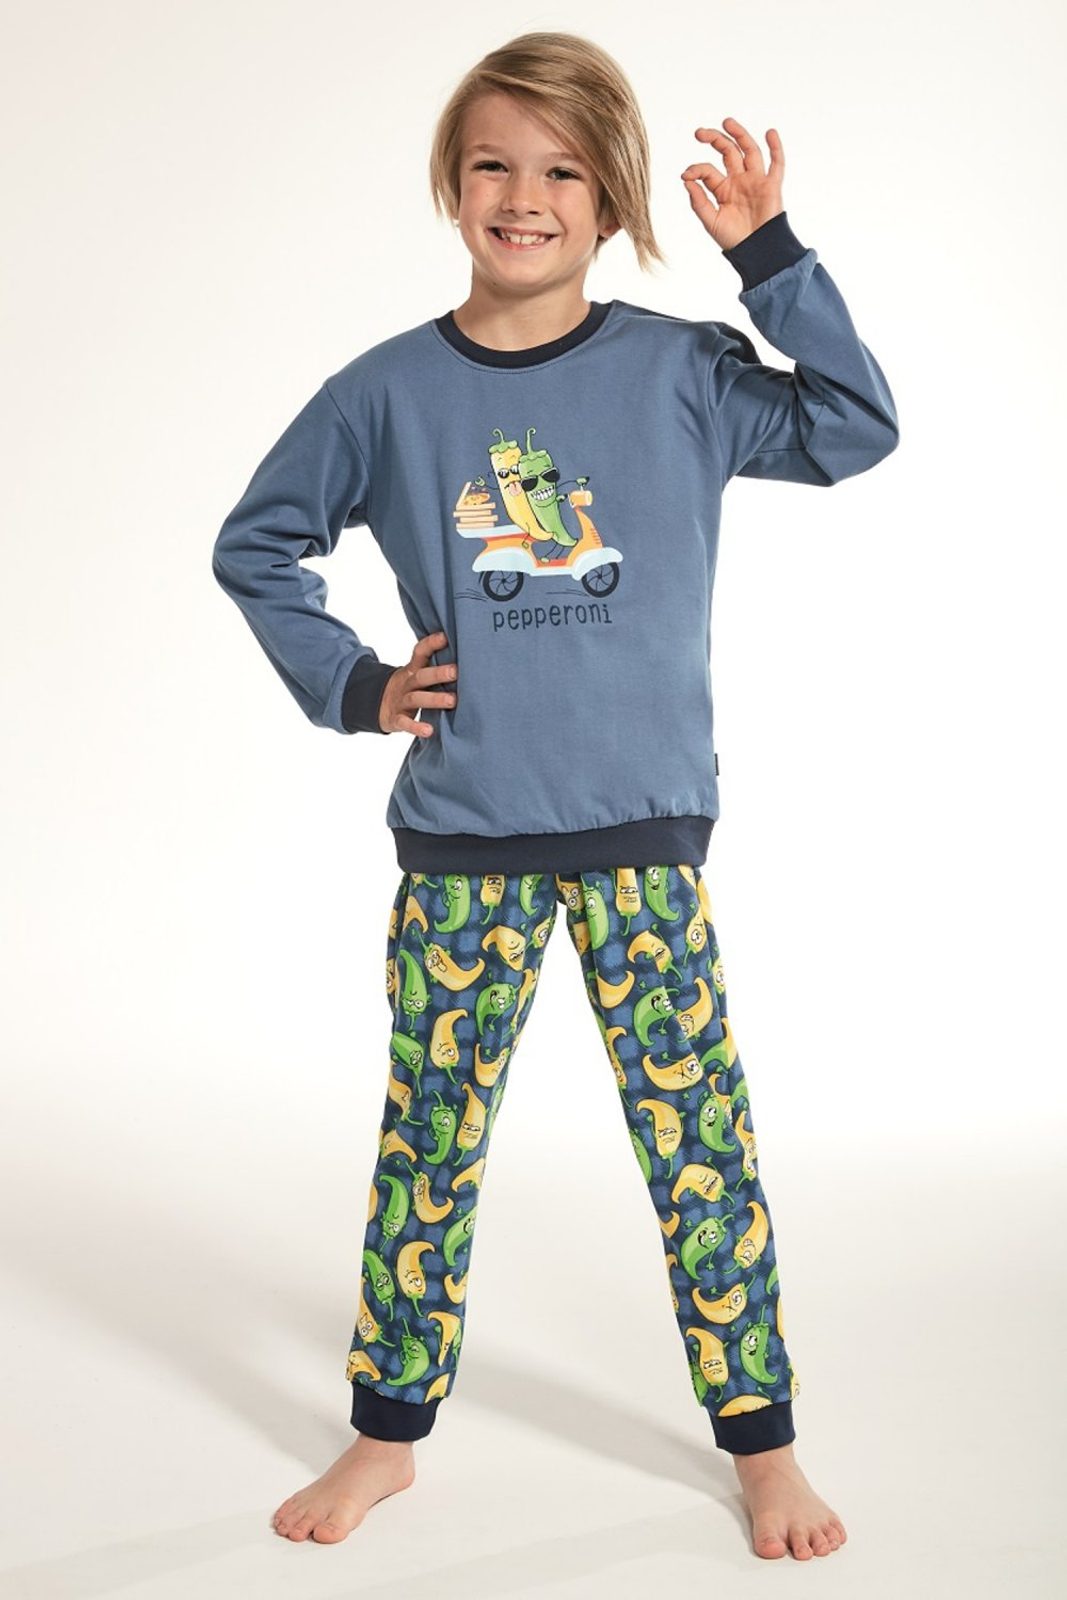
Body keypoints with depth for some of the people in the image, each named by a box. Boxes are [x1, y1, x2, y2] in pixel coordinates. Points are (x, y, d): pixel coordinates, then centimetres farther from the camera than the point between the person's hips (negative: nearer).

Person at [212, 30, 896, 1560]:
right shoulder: (390, 391, 2)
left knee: (700, 1141, 5)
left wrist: (770, 253, -11)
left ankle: (763, 1443, 22)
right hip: (460, 841, 1)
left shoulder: (678, 372, 0)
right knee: (428, 1142, 11)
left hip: (643, 832, -1)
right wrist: (350, 684, 2)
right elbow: (256, 545, 13)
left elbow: (858, 430, -6)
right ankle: (388, 1433, 28)